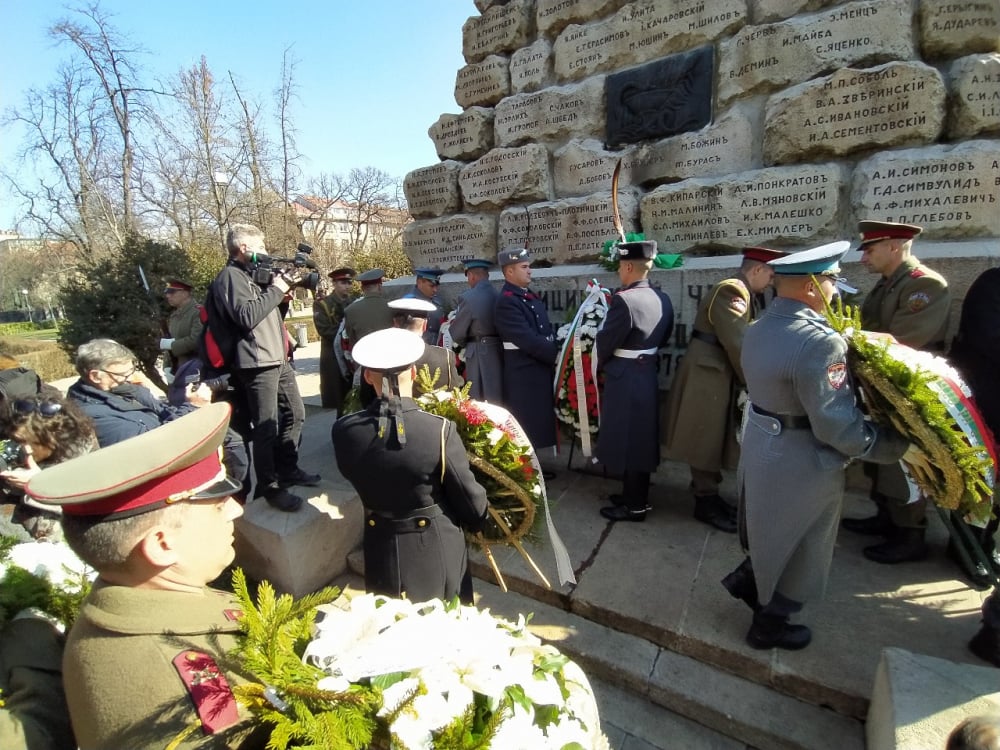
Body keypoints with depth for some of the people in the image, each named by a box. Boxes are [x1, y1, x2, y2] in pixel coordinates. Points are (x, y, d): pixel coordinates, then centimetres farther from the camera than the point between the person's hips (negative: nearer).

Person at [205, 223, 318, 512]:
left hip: (279, 360, 10)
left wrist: (284, 285, 8)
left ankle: (288, 470, 30)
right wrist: (276, 289, -14)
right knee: (266, 428, -5)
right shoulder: (230, 276, -9)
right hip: (257, 364, -10)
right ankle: (270, 488, 6)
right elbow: (247, 316, -22)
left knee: (295, 413, 17)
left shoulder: (251, 275, 20)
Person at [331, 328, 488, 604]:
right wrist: (478, 522, 9)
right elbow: (470, 500, -13)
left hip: (382, 551, 3)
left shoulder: (344, 431, -17)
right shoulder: (440, 429, -25)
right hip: (437, 549, -2)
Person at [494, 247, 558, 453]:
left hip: (541, 369, 9)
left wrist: (556, 351, -2)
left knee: (540, 423, 17)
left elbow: (546, 331, 14)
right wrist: (556, 356, -14)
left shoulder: (531, 297, 14)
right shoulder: (506, 302, -15)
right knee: (526, 428, 1)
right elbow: (528, 340, -22)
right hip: (524, 374, -9)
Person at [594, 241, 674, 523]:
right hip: (648, 376, 9)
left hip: (626, 380, -8)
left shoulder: (624, 299, -21)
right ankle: (635, 495, 34)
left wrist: (602, 364, 6)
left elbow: (605, 342, -13)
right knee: (641, 439, 18)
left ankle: (634, 506, 16)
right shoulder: (663, 299, 5)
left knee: (627, 441, 4)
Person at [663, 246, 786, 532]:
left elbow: (742, 340, 16)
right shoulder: (731, 291, -17)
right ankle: (706, 503, 12)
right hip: (707, 377, -10)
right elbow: (737, 345, -21)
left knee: (715, 439, 16)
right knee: (706, 441, 0)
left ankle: (708, 494, 29)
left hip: (718, 376, 10)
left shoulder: (740, 293, 16)